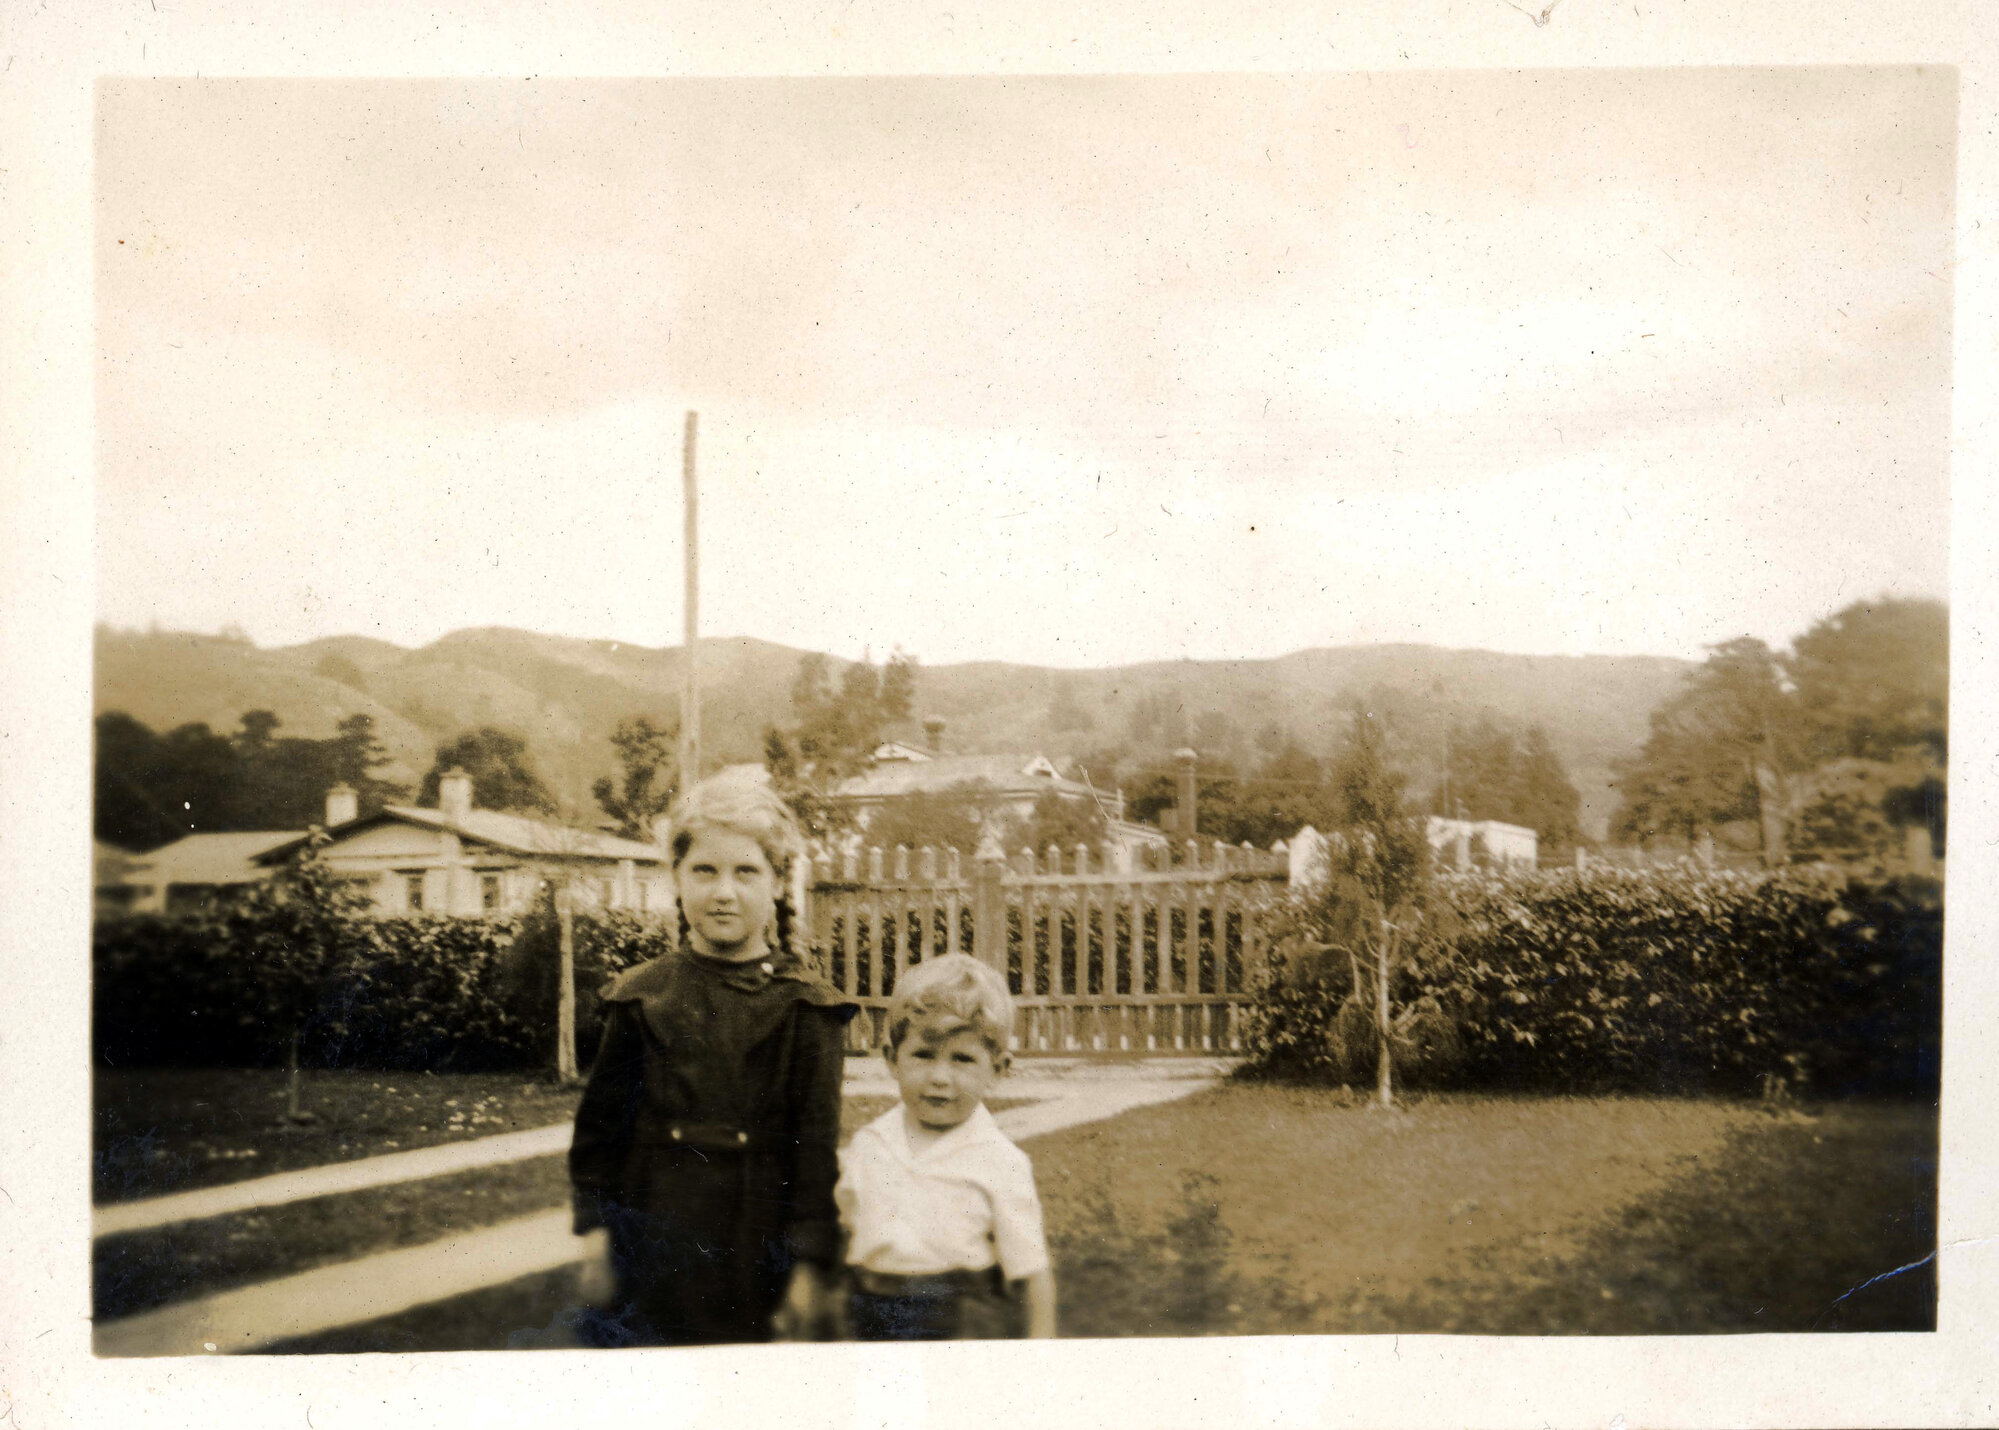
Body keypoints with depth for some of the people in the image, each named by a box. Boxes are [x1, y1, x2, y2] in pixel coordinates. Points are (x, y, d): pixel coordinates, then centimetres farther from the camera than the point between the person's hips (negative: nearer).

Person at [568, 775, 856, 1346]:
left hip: (758, 1268, -1)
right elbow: (600, 1124, 6)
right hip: (652, 1262, 1)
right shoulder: (640, 998, 2)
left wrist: (811, 1264, -7)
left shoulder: (806, 1009, -3)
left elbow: (817, 1145, -4)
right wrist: (596, 1233, 1)